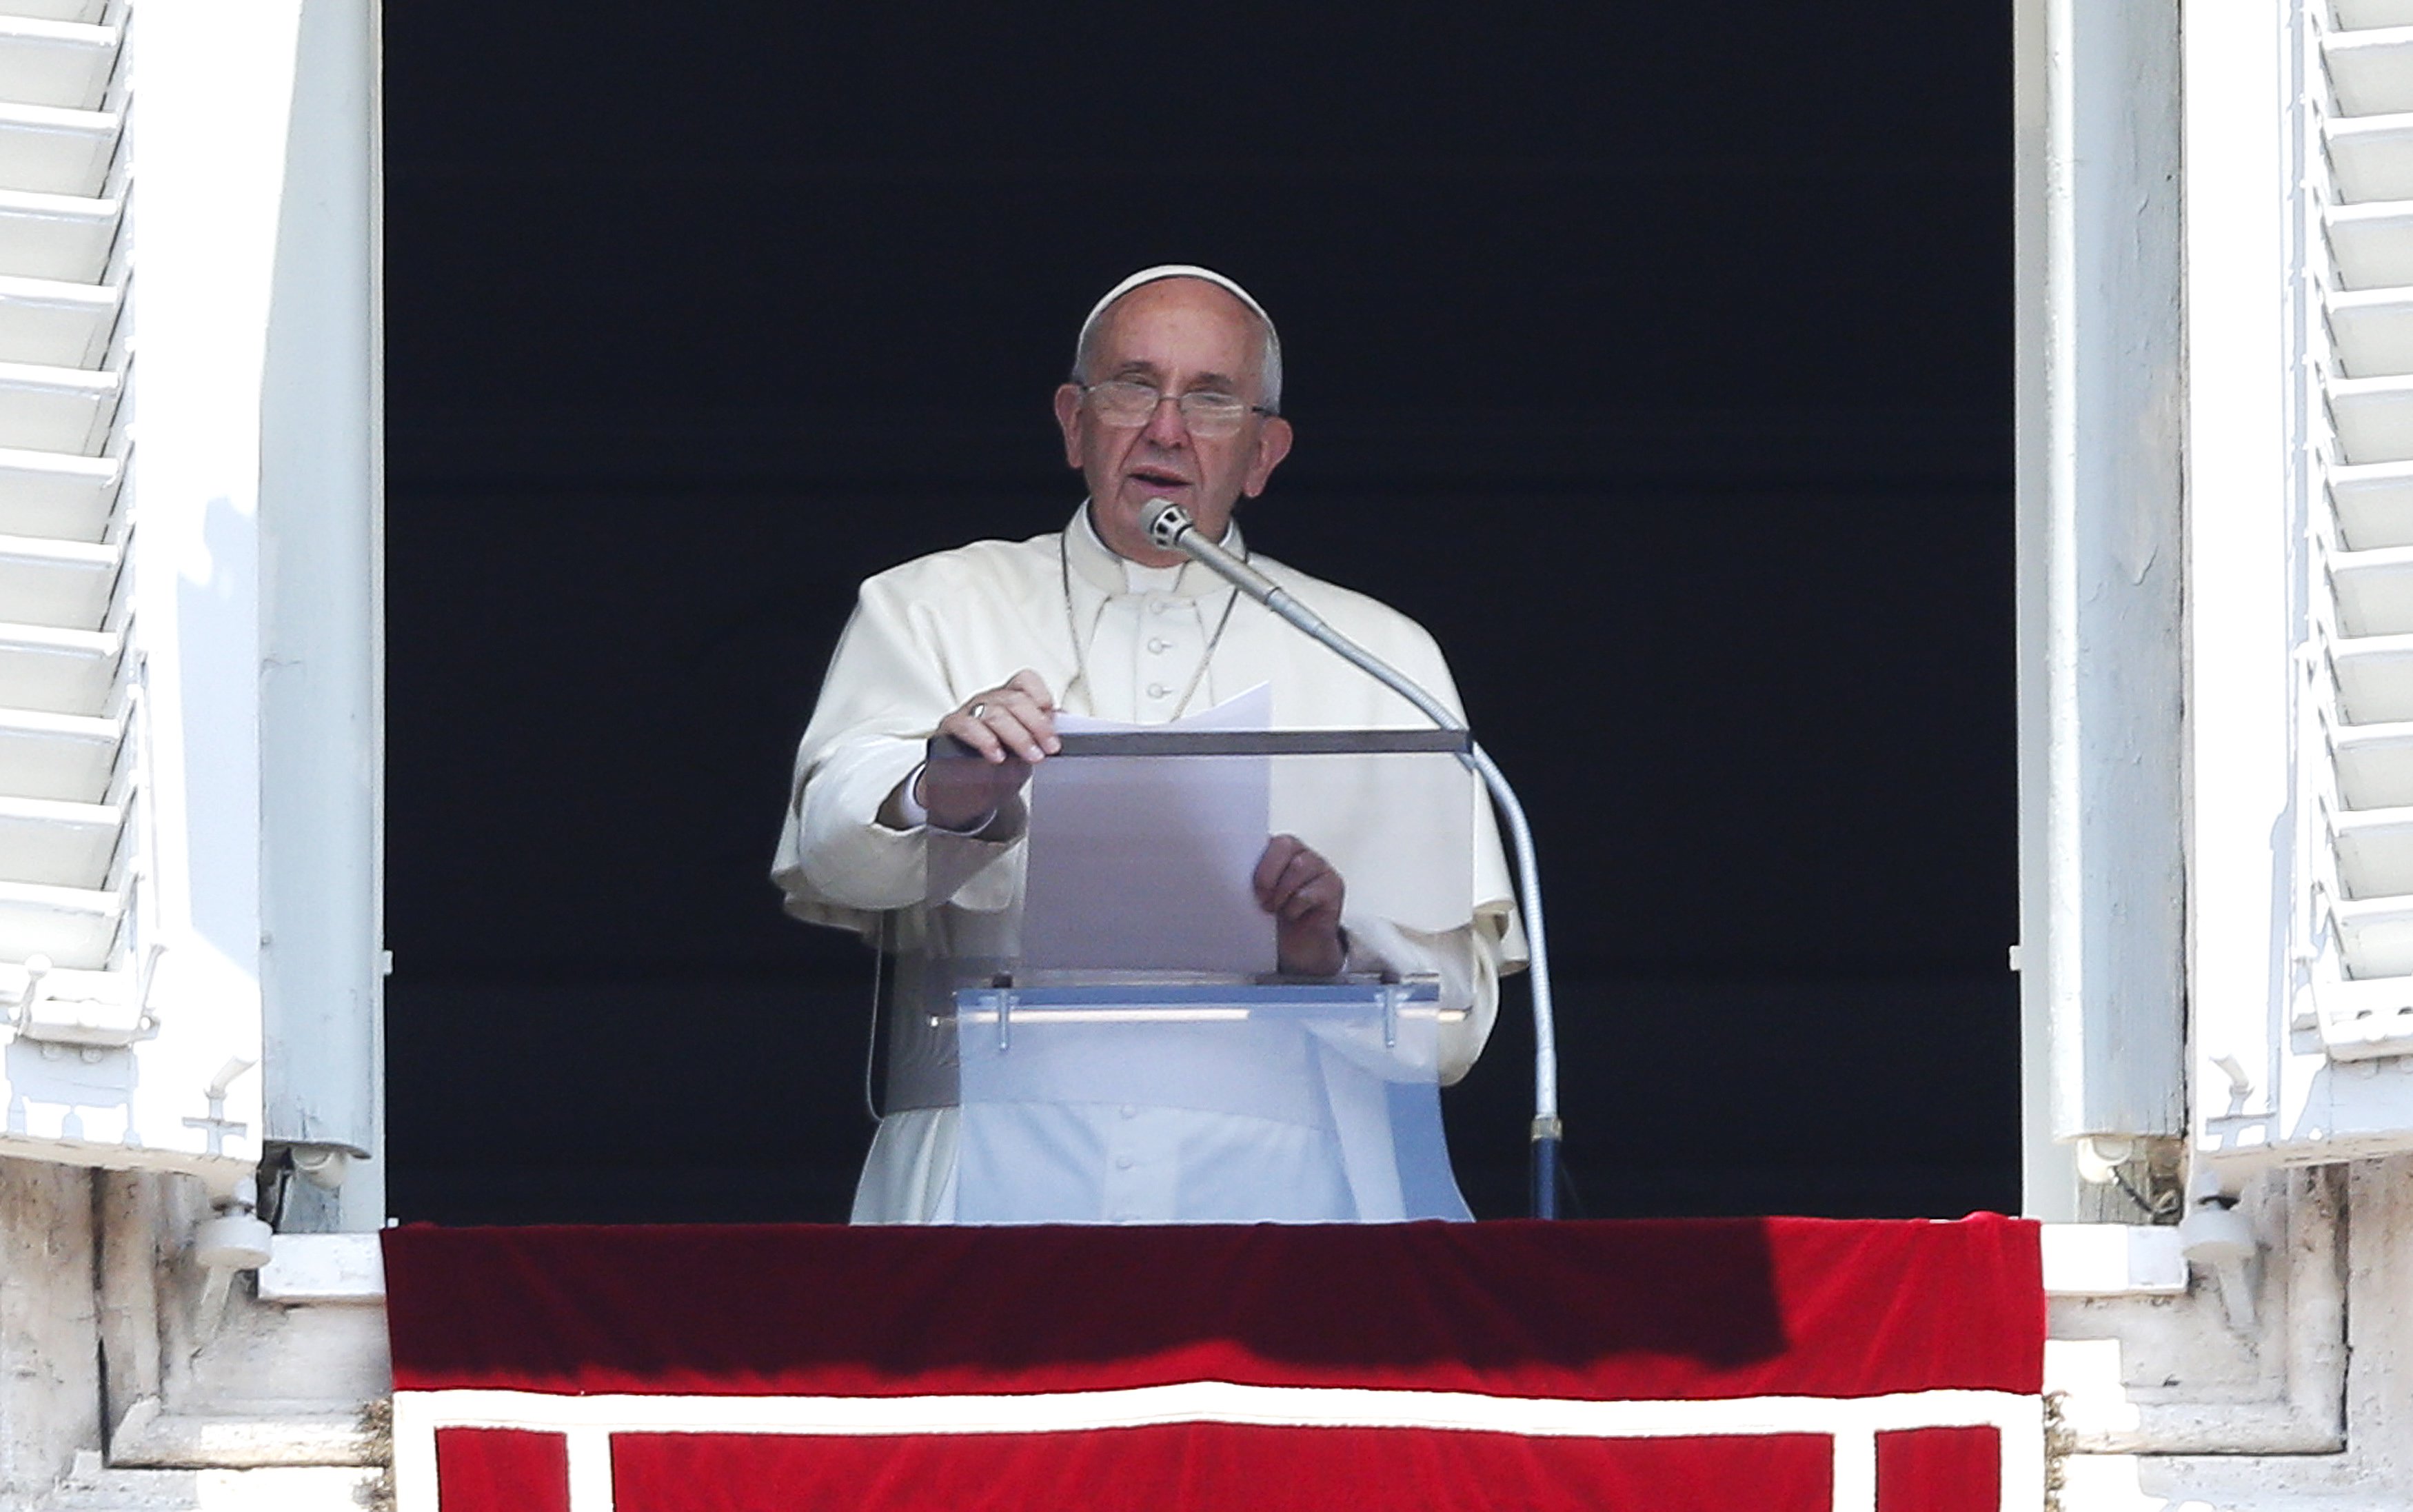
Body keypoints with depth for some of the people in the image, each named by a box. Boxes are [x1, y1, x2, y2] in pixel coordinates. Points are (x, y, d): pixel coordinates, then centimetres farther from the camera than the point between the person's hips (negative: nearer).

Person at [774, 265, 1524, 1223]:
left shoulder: (1380, 657, 20)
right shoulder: (931, 607, 20)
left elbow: (1459, 1011, 12)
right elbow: (832, 847, -1)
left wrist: (1332, 950, -10)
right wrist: (940, 796, -23)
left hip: (1265, 1181, 1)